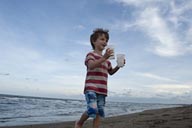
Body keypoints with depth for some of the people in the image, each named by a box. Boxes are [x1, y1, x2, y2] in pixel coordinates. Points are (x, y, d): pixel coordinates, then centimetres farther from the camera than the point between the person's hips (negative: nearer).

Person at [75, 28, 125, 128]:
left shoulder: (107, 59, 20)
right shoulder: (91, 54, -2)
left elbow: (111, 72, 27)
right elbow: (91, 65, -22)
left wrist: (118, 66, 9)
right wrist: (104, 58, -33)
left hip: (102, 89, 7)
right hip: (91, 88, -7)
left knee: (99, 112, 4)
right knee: (92, 110, -19)